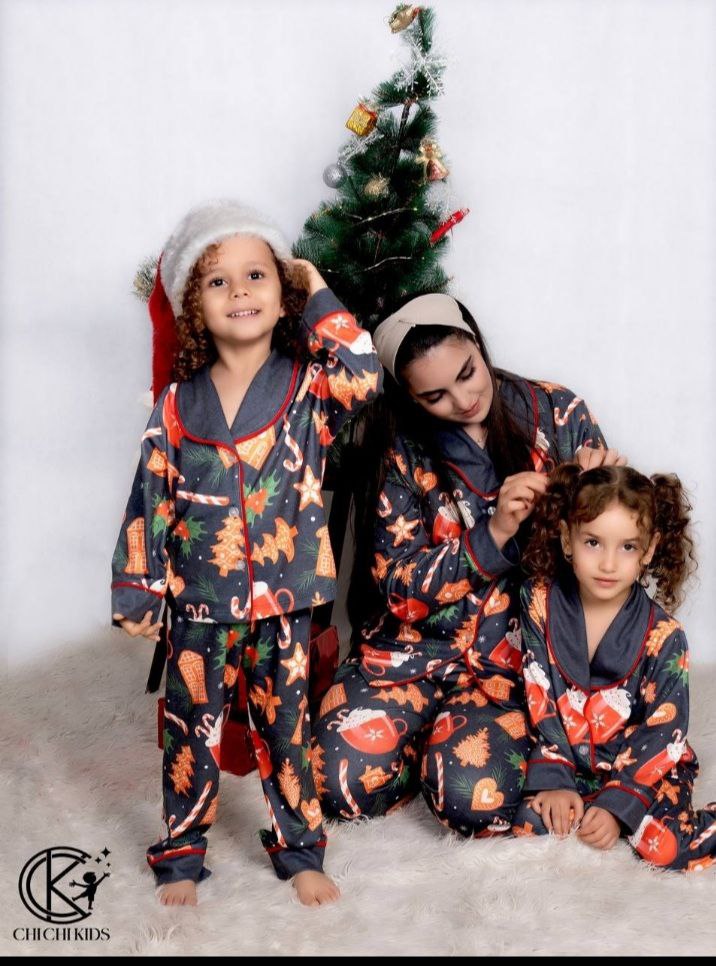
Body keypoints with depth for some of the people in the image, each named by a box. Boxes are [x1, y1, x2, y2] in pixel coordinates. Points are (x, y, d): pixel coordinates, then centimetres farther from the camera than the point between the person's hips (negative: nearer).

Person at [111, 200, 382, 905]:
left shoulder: (306, 386, -4)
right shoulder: (177, 404, 0)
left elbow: (362, 378, -26)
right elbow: (149, 501, 2)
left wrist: (319, 297, -15)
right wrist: (136, 594, 2)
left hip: (284, 600, -1)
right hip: (201, 605, 1)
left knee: (285, 728, 12)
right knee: (192, 732, 11)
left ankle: (298, 848, 31)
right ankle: (181, 856, 29)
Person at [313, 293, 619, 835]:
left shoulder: (556, 414, -2)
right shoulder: (397, 447, -4)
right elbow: (399, 587, -8)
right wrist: (493, 534, -22)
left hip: (517, 652, -1)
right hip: (412, 644, 1)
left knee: (478, 799, -26)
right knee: (343, 781, -19)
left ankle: (456, 733, 10)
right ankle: (431, 730, 12)